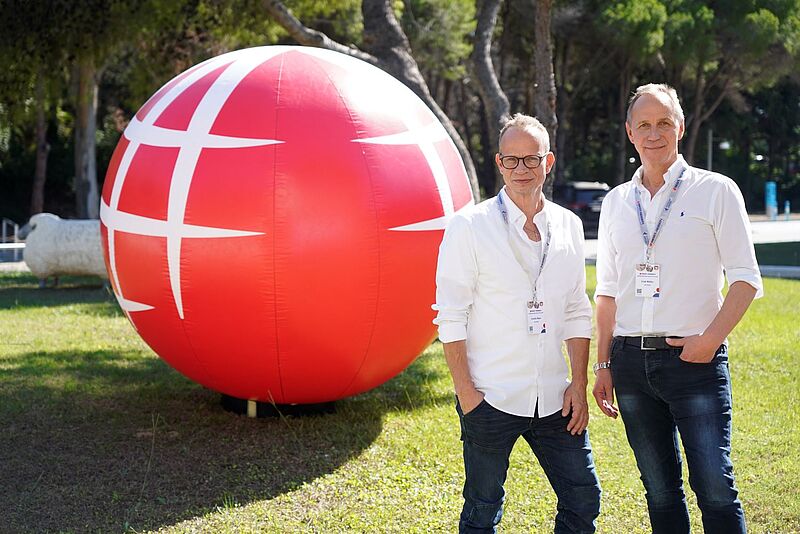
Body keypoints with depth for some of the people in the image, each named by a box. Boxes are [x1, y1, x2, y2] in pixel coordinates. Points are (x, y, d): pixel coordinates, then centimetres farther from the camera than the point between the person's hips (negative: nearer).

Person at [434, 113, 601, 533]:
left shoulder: (568, 226, 9)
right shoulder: (469, 226, -5)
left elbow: (577, 313, 13)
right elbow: (451, 317, -7)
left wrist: (579, 384, 5)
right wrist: (465, 391, -11)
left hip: (554, 399, 4)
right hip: (490, 399, -4)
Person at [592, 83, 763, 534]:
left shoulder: (715, 191, 1)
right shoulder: (616, 202, 13)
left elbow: (746, 279, -1)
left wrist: (711, 339, -13)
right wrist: (603, 365, 11)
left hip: (693, 359, -4)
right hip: (631, 359, 4)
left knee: (715, 488, -8)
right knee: (660, 491, 10)